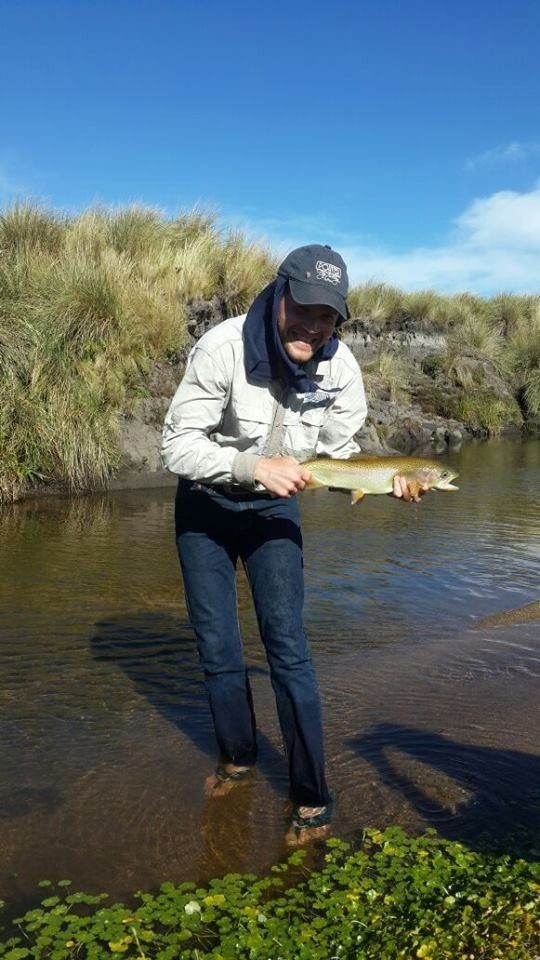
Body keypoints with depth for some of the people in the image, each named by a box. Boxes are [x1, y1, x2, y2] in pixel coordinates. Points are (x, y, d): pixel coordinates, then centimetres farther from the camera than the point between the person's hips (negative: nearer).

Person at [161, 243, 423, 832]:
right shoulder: (223, 348, -28)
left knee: (288, 646, -5)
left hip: (273, 506, 1)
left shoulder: (340, 367, -17)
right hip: (205, 503, -1)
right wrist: (254, 466, -40)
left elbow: (340, 450, -4)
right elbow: (177, 445, -26)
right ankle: (237, 756, 31)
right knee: (217, 648, 6)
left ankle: (312, 795, 6)